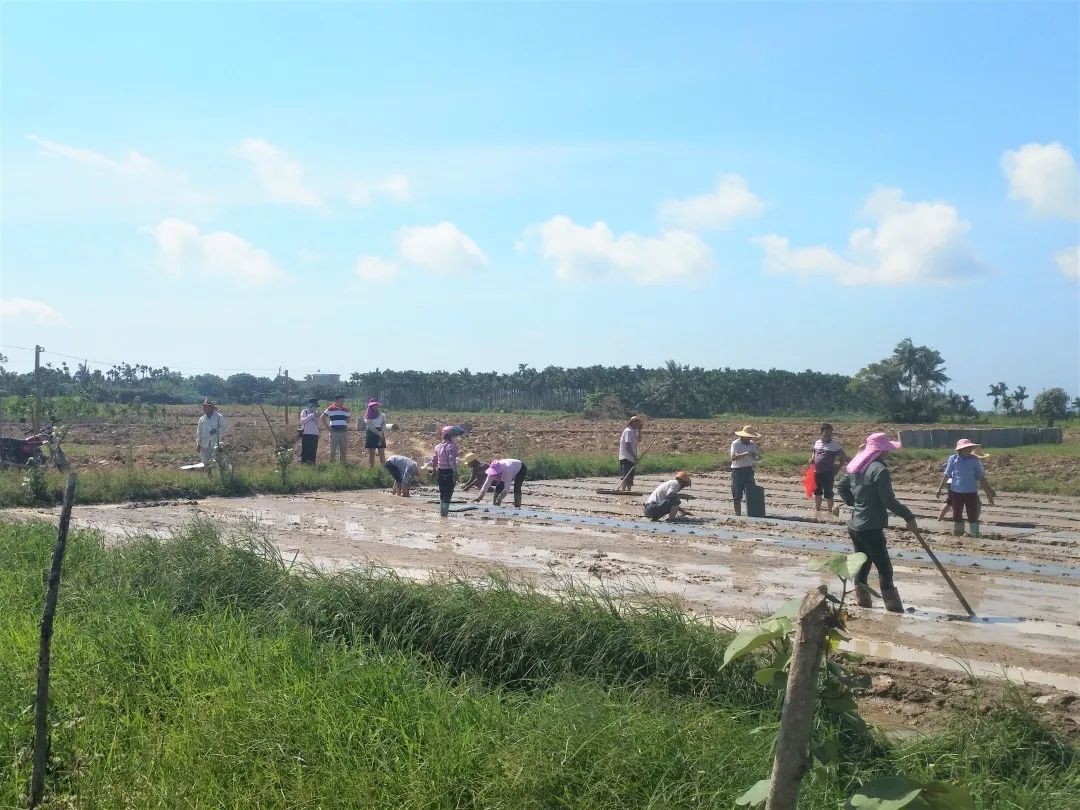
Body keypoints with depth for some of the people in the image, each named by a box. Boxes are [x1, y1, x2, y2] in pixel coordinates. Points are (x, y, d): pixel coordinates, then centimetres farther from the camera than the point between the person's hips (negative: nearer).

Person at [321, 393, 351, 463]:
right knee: (333, 450, -1)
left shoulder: (346, 410, 12)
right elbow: (323, 417, 2)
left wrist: (347, 427, 10)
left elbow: (347, 419, 27)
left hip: (344, 432, 4)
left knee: (343, 450, 7)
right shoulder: (331, 409, -1)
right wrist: (327, 428, -3)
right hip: (334, 432, -4)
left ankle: (343, 463, 13)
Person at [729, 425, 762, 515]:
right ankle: (738, 512, 8)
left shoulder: (753, 444, 8)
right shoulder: (735, 444, -7)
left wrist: (757, 455, -12)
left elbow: (756, 457, 12)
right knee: (737, 494, 0)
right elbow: (733, 457, -19)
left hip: (748, 470, 4)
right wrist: (745, 454, -28)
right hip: (737, 470, -4)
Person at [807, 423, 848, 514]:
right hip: (817, 472, 5)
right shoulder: (817, 443, 7)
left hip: (828, 473, -5)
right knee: (817, 492, 17)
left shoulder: (835, 444, -8)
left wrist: (836, 470, -13)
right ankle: (817, 509, 32)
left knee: (828, 493, -1)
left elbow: (842, 457, -7)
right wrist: (812, 459, 1)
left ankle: (830, 511, 13)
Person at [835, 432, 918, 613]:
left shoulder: (856, 467, 8)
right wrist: (908, 516, -10)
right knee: (885, 569, -2)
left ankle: (862, 602, 20)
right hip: (871, 529, -8)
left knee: (862, 566, 15)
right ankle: (894, 610, 1)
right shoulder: (880, 470, -17)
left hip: (855, 527, 8)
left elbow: (840, 487, 18)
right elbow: (889, 501, -19)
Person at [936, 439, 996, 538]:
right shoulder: (953, 459, -2)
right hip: (956, 492, 1)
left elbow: (981, 478, 2)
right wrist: (940, 488, 9)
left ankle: (975, 536, 4)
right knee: (957, 516, 11)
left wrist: (988, 493, 1)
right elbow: (946, 475, 7)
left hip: (971, 492, -1)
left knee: (973, 516, -1)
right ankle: (957, 536, 23)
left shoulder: (975, 460, -2)